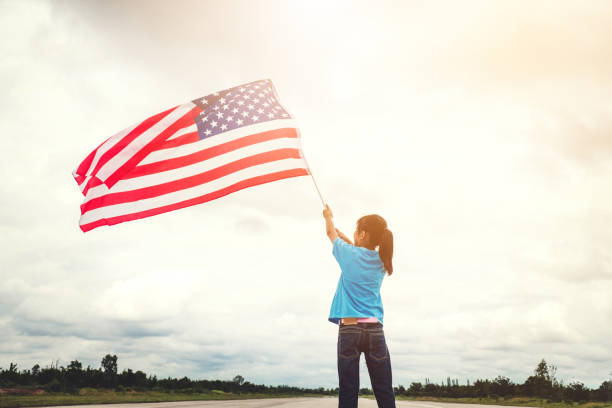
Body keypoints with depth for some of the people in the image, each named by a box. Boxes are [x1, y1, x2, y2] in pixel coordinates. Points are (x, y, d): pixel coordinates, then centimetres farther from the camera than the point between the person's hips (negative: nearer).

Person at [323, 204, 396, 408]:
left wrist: (328, 217, 41)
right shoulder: (381, 261, 10)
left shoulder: (350, 254, -1)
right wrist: (335, 226, 43)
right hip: (375, 330, 4)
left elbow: (331, 233, 19)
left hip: (349, 328, -3)